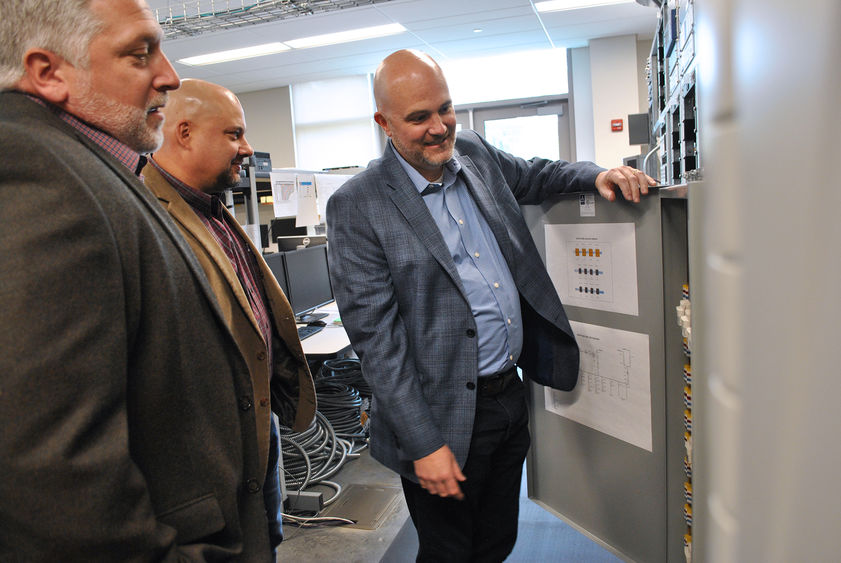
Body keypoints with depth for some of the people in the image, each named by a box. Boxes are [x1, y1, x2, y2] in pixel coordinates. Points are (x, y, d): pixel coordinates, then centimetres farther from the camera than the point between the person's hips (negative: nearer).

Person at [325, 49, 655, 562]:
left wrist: (595, 176, 3)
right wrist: (424, 444, -18)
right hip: (447, 419, -6)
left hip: (510, 394, 6)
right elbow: (375, 336, -18)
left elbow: (533, 176, 24)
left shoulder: (474, 152, 3)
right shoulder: (357, 206, -16)